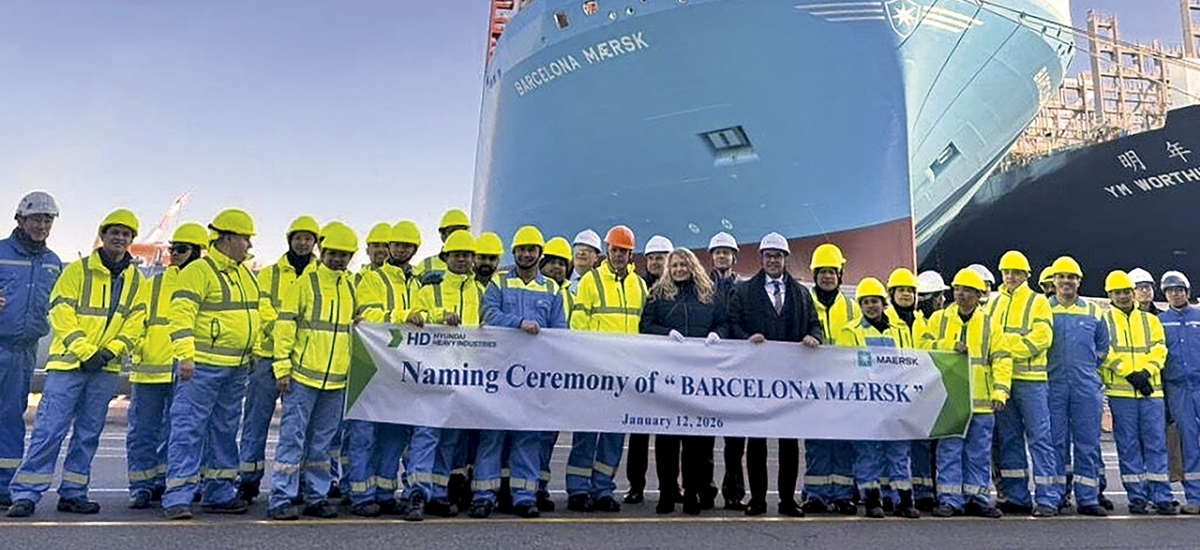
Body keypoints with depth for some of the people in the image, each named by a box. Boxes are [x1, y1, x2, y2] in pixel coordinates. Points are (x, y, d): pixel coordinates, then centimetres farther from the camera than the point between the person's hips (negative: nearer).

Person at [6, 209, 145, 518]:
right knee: (49, 429, -6)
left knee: (88, 434, 8)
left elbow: (134, 325, 6)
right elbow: (62, 315, -6)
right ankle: (26, 493, 2)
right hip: (67, 363, -3)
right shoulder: (78, 270, 0)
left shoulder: (136, 280, 10)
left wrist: (110, 351, -9)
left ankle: (73, 493, 17)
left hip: (106, 369, 4)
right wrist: (85, 352, -14)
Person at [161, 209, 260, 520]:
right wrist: (185, 355, -23)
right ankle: (177, 498, 0)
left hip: (236, 369, 8)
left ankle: (219, 494, 23)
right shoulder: (198, 271, -8)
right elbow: (182, 313, -16)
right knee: (189, 429, -5)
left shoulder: (245, 274, 17)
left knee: (225, 431, 13)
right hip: (202, 366, -8)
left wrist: (252, 351, 20)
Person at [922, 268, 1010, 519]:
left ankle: (978, 498, 18)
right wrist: (949, 347, -12)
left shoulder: (990, 324, 8)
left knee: (979, 453, 8)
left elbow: (1001, 359, 3)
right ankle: (950, 499, 7)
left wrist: (1000, 390, -7)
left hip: (981, 401, 1)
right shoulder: (939, 319, 8)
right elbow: (924, 346, 3)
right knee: (949, 450, 1)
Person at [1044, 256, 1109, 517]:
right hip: (1053, 385, -1)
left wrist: (1087, 368, 13)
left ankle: (1088, 498, 9)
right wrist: (1045, 367, 5)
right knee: (1056, 442, 2)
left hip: (1086, 387, 2)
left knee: (1088, 443, 3)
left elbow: (1102, 348, 20)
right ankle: (1056, 496, 9)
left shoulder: (1093, 311, 11)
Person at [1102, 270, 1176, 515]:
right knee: (1129, 446, 2)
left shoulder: (1150, 320, 16)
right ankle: (1137, 497, 8)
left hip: (1151, 391, 3)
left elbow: (1159, 350, 5)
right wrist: (1131, 375, -14)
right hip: (1121, 392, -2)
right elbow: (1106, 353, -5)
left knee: (1157, 443, 1)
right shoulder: (1104, 320, 5)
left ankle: (1162, 497, 6)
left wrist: (1146, 372, -12)